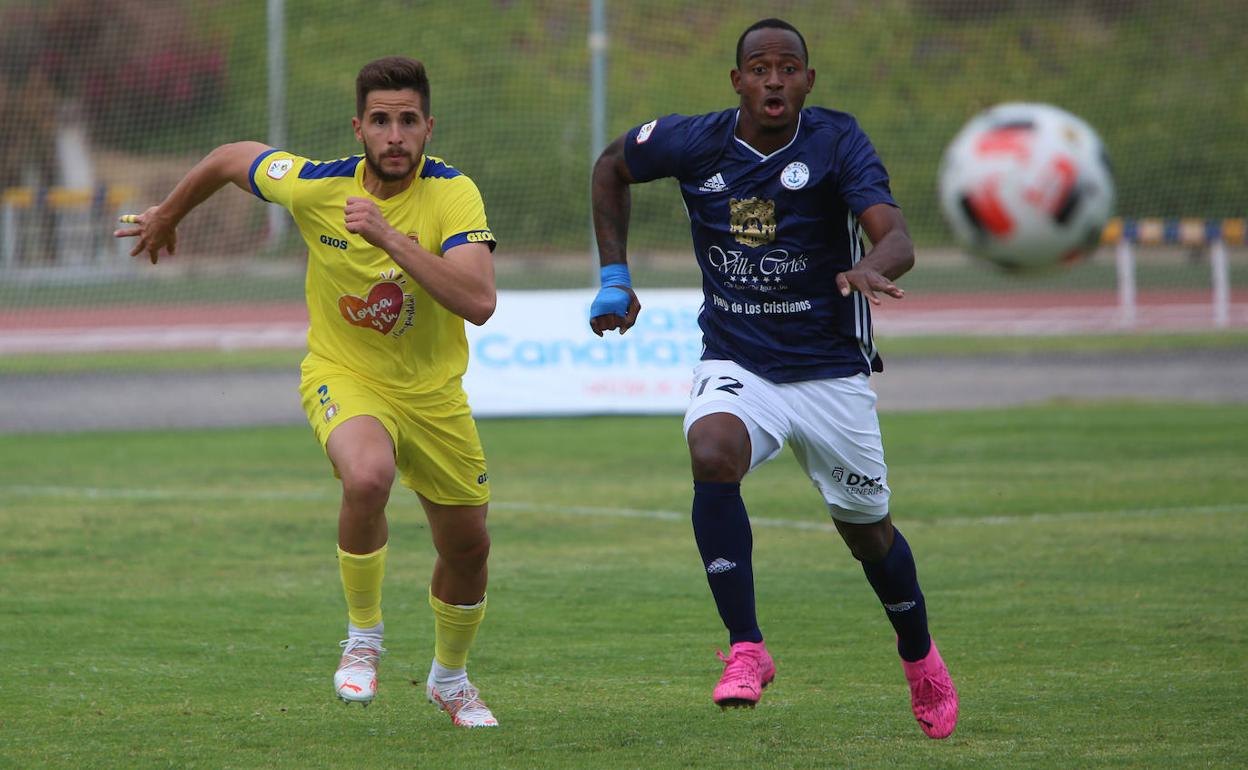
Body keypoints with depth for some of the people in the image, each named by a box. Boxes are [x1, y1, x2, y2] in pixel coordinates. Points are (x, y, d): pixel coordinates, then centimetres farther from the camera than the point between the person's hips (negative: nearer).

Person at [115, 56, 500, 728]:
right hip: (342, 377, -2)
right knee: (368, 476, -35)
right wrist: (166, 217, 21)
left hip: (433, 392, 2)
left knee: (467, 545, 11)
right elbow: (231, 157, 4)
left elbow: (479, 302, -35)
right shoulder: (315, 186, -18)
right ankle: (363, 637, -12)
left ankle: (449, 678, 42)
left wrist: (388, 234, -40)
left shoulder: (453, 194, -21)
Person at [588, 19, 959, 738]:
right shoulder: (693, 142, -7)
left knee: (868, 531, 10)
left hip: (831, 368, -1)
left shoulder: (838, 141, -14)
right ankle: (747, 651, -26)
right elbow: (613, 165, 14)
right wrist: (614, 275, 8)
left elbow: (897, 238, -27)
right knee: (712, 455, -31)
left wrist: (869, 267, -50)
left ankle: (920, 657, 41)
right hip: (736, 362, 1)